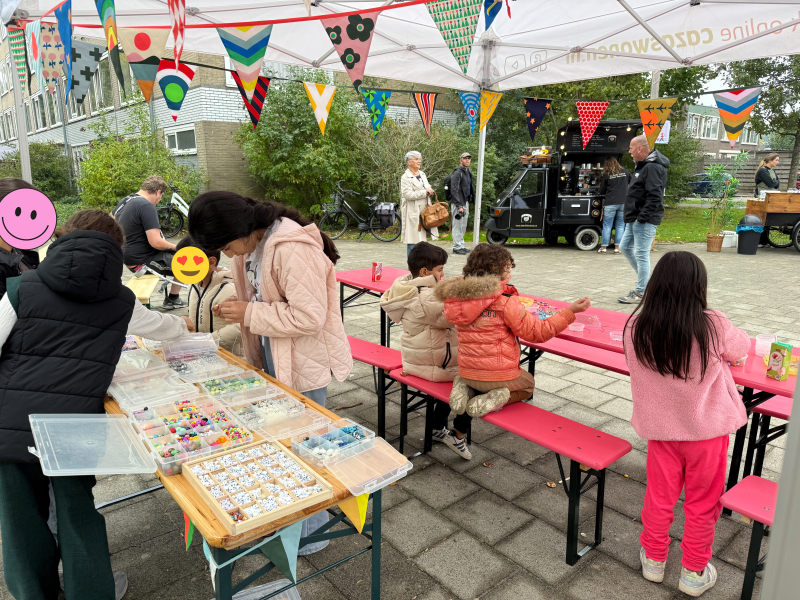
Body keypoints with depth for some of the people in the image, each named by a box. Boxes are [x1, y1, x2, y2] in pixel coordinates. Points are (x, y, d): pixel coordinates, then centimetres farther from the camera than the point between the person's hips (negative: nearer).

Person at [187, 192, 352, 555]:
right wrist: (237, 307, -2)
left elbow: (309, 317, -29)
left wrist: (249, 314, -22)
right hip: (271, 358, 9)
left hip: (304, 364, -9)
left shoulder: (293, 250, -27)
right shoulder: (249, 245, 4)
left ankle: (312, 529, 26)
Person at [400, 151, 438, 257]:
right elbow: (408, 194, -19)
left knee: (422, 238, 11)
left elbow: (427, 189, 28)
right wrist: (425, 192, -16)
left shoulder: (422, 174, 16)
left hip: (424, 211, 8)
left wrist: (430, 191, 3)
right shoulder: (405, 177, -8)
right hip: (413, 213, -8)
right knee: (412, 240, -5)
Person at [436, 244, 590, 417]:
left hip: (467, 373, 5)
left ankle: (466, 388, 7)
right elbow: (537, 333, -18)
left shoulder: (461, 298, -3)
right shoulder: (505, 301, -21)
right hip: (500, 376, -5)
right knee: (528, 384, 29)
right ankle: (499, 397, -2)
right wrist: (570, 311, -14)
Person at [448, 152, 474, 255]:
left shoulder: (469, 172, 16)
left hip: (465, 202, 9)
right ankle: (457, 247, -2)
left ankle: (461, 245, 22)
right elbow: (454, 190, -19)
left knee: (463, 226, 14)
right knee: (458, 226, -6)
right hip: (458, 203, -9)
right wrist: (459, 206, -24)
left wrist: (472, 200, 17)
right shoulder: (457, 173, -13)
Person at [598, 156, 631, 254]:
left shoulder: (606, 175, -2)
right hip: (624, 202, 2)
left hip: (610, 203, -2)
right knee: (620, 226, 8)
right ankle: (617, 248, 9)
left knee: (607, 226, 5)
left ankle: (603, 247, 7)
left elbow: (602, 191, 5)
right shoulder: (626, 172, 5)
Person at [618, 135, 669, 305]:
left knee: (642, 254, -6)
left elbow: (654, 196, -25)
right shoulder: (643, 166, 17)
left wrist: (642, 217, -23)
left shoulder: (653, 168, -16)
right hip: (636, 219, 11)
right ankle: (646, 278, 29)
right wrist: (634, 217, 16)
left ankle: (640, 293, 2)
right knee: (625, 247, 18)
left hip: (645, 221, -11)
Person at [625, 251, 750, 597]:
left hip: (660, 427, 2)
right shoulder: (713, 326, -22)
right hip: (707, 428, -2)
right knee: (702, 503, 18)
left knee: (659, 496, 20)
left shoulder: (635, 328, -16)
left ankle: (653, 559, 38)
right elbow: (741, 348, 0)